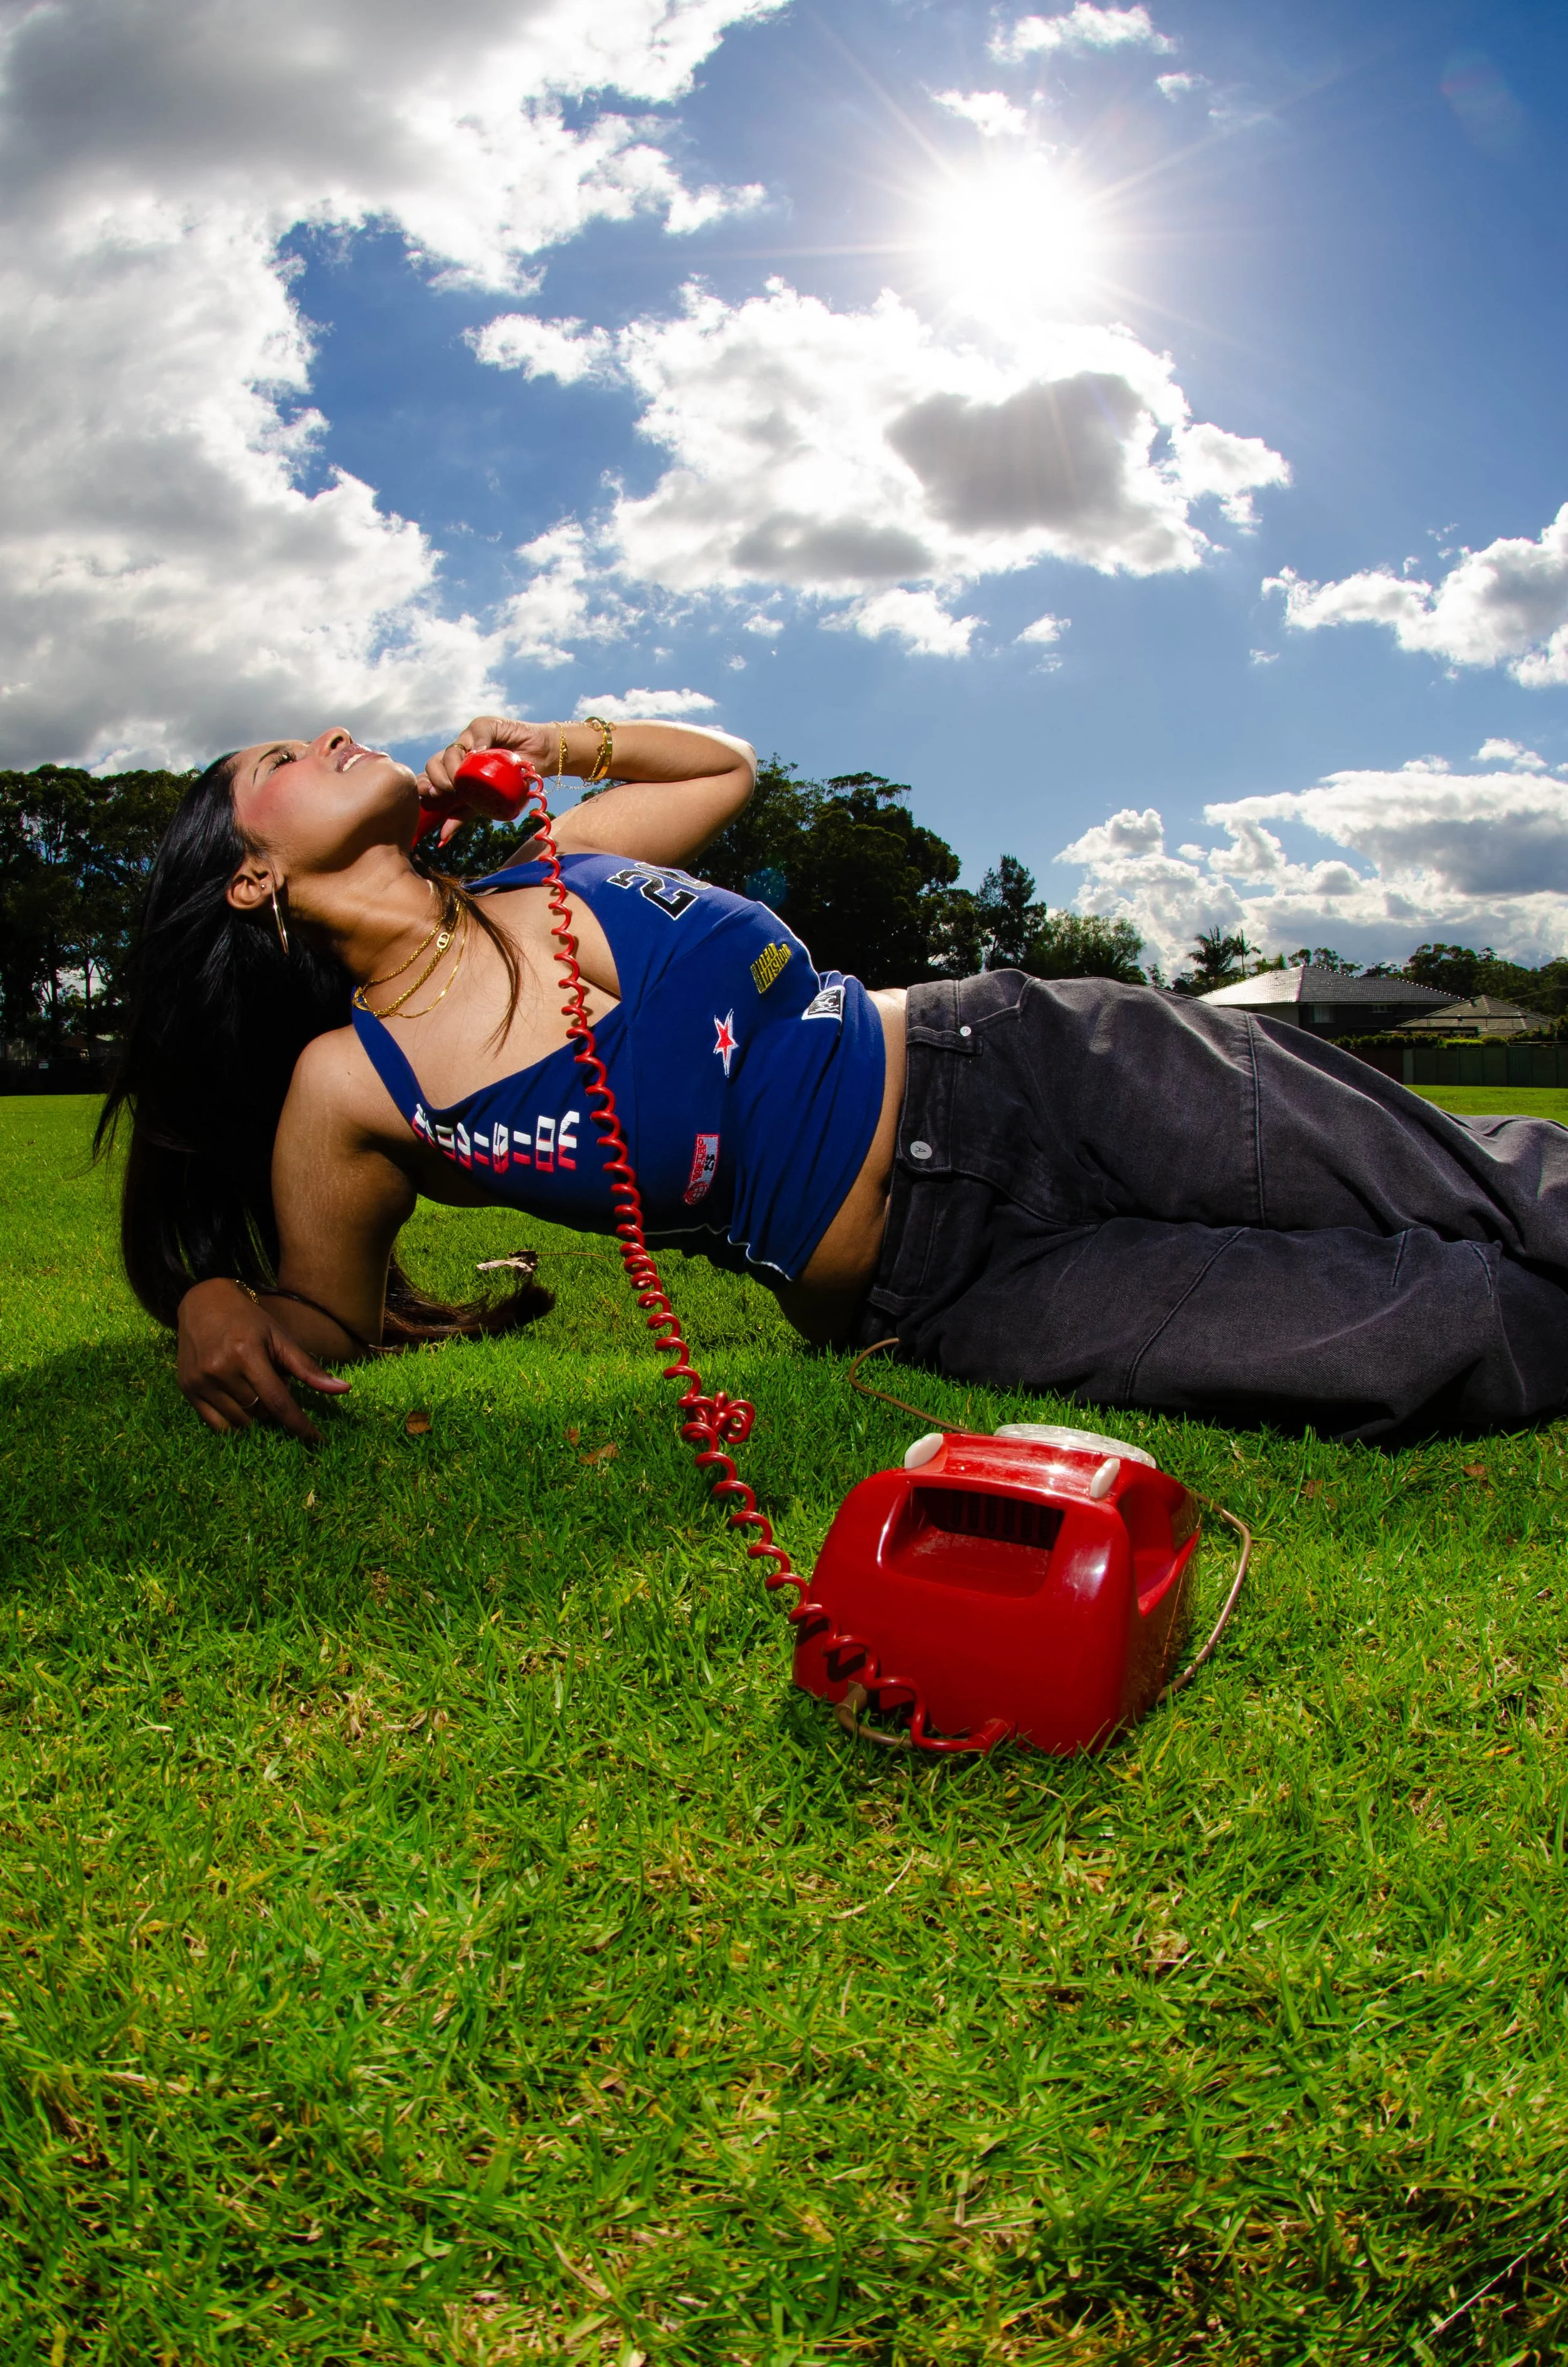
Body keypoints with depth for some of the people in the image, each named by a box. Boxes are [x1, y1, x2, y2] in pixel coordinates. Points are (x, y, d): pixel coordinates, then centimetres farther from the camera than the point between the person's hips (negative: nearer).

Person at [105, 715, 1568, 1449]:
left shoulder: (550, 862, 5)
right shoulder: (349, 1091, -5)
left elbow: (728, 766, 23)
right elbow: (326, 1328, 9)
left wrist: (571, 744, 6)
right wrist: (217, 1306, -12)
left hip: (1022, 1060, 4)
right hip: (957, 1282, -4)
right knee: (1416, 1338, -18)